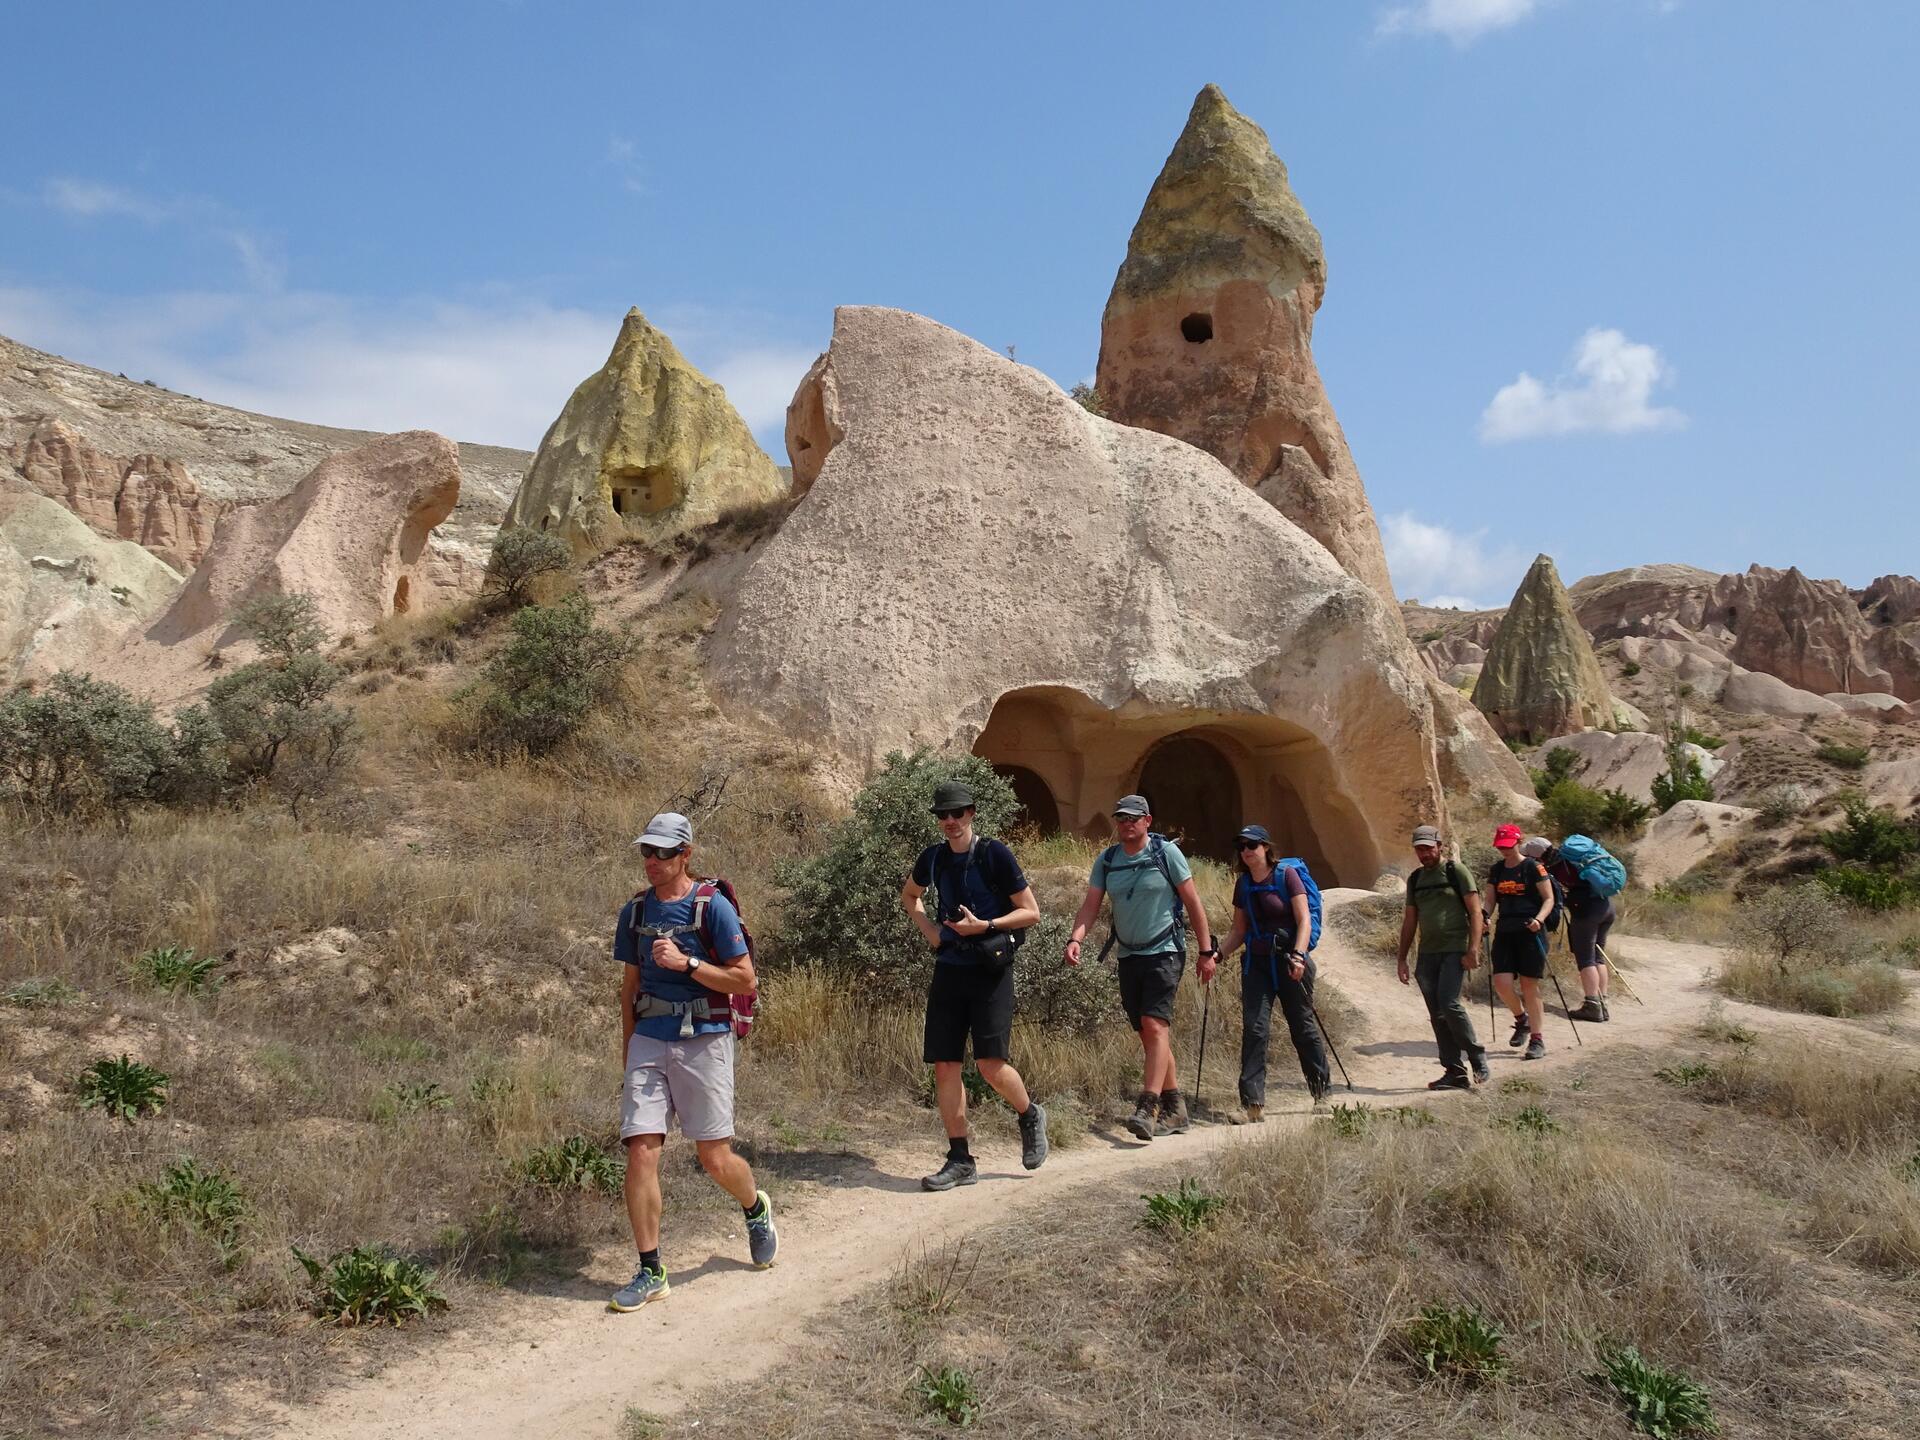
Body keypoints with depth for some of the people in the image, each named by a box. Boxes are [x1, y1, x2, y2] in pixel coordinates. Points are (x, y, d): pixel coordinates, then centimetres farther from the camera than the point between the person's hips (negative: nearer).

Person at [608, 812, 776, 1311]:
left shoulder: (713, 907, -7)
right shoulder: (635, 911, 9)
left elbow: (745, 980, -7)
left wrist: (686, 962, -17)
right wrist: (627, 1054, 17)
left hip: (703, 1041, -4)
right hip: (648, 1041, 4)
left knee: (716, 1160, 3)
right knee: (641, 1153, -5)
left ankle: (756, 1210, 36)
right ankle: (650, 1272, 6)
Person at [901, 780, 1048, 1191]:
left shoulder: (995, 855, -8)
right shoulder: (933, 858, 6)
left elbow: (1031, 912, -4)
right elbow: (909, 895, 27)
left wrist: (985, 925, -17)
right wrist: (929, 929, 9)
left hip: (990, 968, -5)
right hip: (949, 968, 5)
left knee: (990, 1064, -13)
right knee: (944, 1066, 1)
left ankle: (1030, 1116, 19)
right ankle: (960, 1161, 12)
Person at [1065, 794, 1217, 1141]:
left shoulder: (1166, 853, -5)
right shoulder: (1106, 860, 7)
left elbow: (1192, 901, -1)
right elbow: (1090, 905, 2)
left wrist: (1206, 950, -3)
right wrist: (1075, 938, -16)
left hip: (1164, 953, -5)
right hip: (1128, 956, 5)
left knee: (1155, 1025, -18)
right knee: (1149, 1034, 9)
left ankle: (1148, 1109, -23)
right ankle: (1176, 1109, 20)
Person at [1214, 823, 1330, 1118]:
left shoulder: (1287, 875, -6)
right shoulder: (1243, 884, 9)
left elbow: (1304, 920, -10)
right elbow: (1239, 930, 13)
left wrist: (1298, 955, -23)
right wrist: (1216, 955, -1)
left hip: (1289, 960, -4)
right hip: (1257, 962, 4)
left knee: (1302, 1027, 6)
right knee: (1253, 1028, -8)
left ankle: (1322, 1091, 27)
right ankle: (1252, 1103, -9)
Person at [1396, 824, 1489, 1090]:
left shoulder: (1455, 870, -1)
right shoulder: (1415, 878, 15)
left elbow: (1475, 911, -5)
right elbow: (1409, 921, 18)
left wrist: (1473, 949, -15)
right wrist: (1402, 959, 14)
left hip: (1454, 950, -6)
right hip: (1427, 953, 6)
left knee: (1449, 1003, -19)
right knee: (1437, 1015, 3)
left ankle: (1479, 1061, -4)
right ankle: (1455, 1073, 8)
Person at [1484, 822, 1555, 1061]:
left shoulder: (1533, 867, -4)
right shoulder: (1496, 870, 12)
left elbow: (1549, 899, -4)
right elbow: (1490, 901, 15)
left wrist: (1539, 919, -21)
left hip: (1529, 932, -5)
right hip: (1504, 932, 5)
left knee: (1529, 985, -4)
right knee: (1501, 982, -7)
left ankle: (1538, 1039, 5)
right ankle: (1522, 1019, 21)